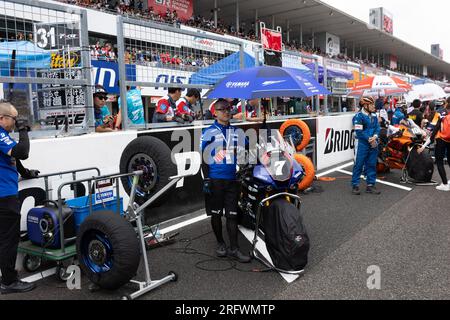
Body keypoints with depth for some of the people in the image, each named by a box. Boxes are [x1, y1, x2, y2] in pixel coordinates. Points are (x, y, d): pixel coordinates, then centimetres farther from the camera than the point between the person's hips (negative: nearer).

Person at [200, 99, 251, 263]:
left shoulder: (236, 132, 12)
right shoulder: (209, 132, 0)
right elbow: (204, 157, -2)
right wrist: (206, 179, -9)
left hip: (233, 179, 3)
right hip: (215, 180, -3)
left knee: (232, 215, 3)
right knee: (216, 213, 8)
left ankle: (234, 248, 8)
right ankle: (220, 243, 25)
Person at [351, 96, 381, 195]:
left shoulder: (374, 116, 11)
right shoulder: (359, 116, -12)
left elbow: (377, 127, 9)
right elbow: (359, 132, -15)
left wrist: (375, 137, -10)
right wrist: (369, 139, -14)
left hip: (373, 143, 7)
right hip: (362, 144, -7)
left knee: (372, 165, 10)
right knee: (359, 164, -2)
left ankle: (370, 185, 19)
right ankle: (355, 185, 5)